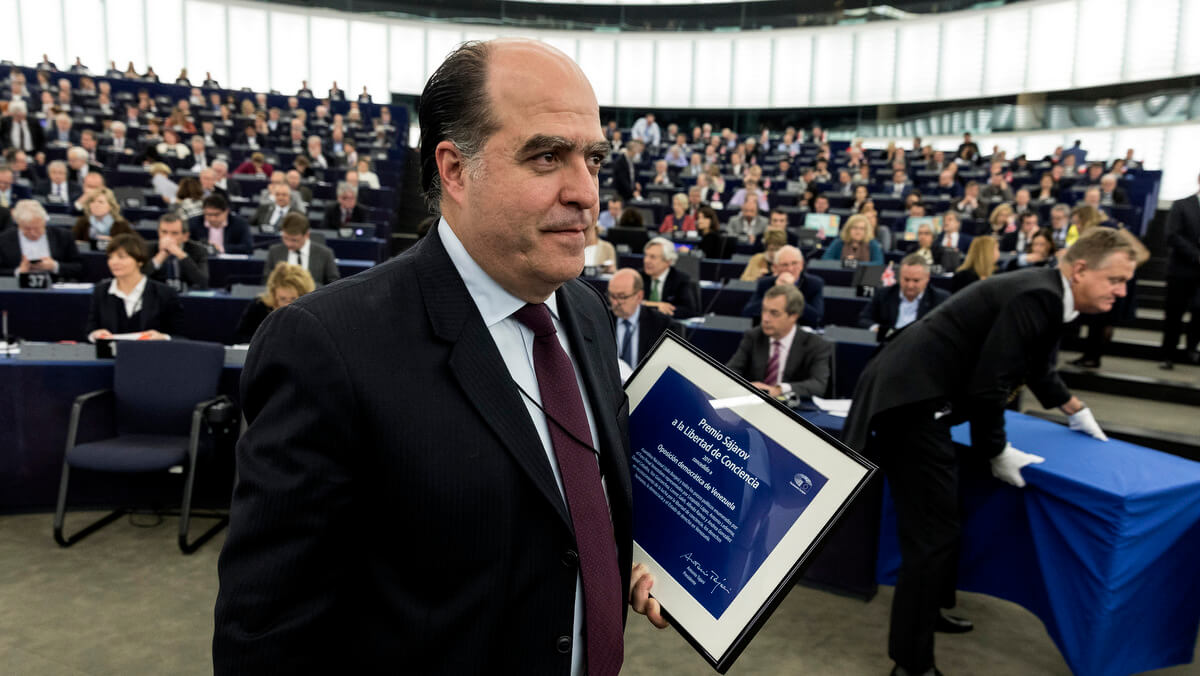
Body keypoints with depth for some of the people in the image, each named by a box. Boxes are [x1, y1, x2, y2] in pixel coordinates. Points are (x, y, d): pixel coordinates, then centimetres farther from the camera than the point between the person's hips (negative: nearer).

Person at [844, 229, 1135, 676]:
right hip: (911, 401, -11)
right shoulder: (1036, 297, -19)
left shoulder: (1045, 296, 13)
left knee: (935, 520, 24)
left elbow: (1038, 367, 32)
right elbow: (987, 386, -21)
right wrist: (998, 453, -6)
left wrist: (1076, 411, 46)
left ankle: (926, 610, 44)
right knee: (933, 532, -6)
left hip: (914, 396, 11)